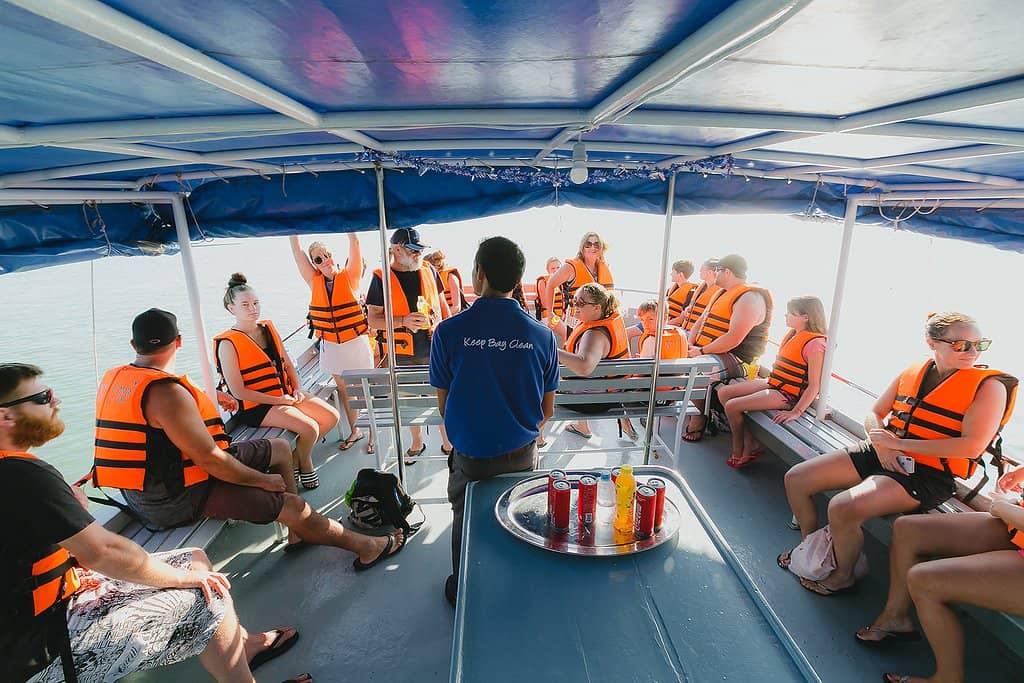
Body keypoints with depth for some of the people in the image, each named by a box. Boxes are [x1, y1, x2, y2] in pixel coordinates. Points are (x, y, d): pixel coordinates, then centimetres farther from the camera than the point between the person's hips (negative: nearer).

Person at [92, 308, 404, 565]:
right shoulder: (165, 392, -28)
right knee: (291, 505, -9)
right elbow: (210, 459, -27)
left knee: (279, 448, 12)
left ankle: (297, 533, 18)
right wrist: (262, 480, -13)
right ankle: (366, 547, 7)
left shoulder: (113, 378, 2)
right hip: (176, 499, -10)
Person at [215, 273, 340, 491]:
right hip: (258, 406, -7)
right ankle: (304, 464, 9)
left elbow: (288, 364, 14)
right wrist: (277, 400, -16)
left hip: (287, 395, 7)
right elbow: (238, 392, -15)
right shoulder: (228, 344, -13)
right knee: (310, 428, -23)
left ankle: (295, 456, 12)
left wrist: (298, 390, -3)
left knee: (331, 417, -4)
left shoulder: (268, 328, 8)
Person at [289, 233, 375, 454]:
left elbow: (354, 242, -12)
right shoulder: (315, 281, 3)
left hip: (356, 343, -4)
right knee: (344, 391, 16)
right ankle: (354, 430, 32)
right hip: (331, 346, 4)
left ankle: (373, 433, 19)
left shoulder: (349, 277, -6)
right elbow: (296, 249, 1)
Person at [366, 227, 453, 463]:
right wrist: (404, 321, -22)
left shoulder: (428, 270, 4)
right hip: (402, 354, -1)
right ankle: (417, 443, 35)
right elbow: (373, 320, -8)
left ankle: (448, 443, 26)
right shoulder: (381, 278, -6)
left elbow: (443, 305, 14)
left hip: (433, 349, 2)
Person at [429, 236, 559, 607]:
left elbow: (444, 405, -6)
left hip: (469, 455, -1)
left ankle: (462, 592, 46)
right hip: (521, 454, 2)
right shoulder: (542, 335, -12)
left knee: (465, 523, 24)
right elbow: (548, 409, -2)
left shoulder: (447, 332, -17)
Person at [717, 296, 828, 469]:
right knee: (724, 392, 1)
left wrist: (796, 412, -26)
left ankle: (738, 450, 6)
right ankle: (751, 445, 3)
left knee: (732, 406, -20)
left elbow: (814, 385, -21)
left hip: (787, 395, -10)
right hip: (772, 383, 10)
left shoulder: (815, 344, -18)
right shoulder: (792, 334, 9)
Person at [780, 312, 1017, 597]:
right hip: (881, 454, 6)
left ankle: (842, 576, 1)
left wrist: (899, 443, -17)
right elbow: (873, 415, 12)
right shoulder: (912, 371, 7)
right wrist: (881, 444, -10)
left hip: (927, 474, -6)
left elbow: (972, 446, -17)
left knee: (843, 507, -30)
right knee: (796, 479, -3)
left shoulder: (990, 386, -7)